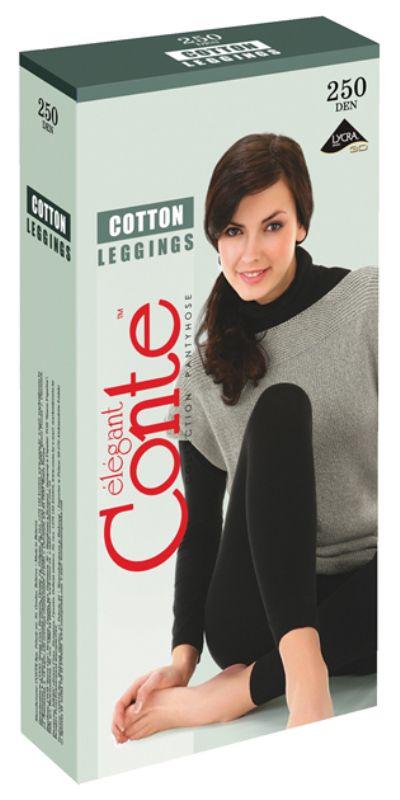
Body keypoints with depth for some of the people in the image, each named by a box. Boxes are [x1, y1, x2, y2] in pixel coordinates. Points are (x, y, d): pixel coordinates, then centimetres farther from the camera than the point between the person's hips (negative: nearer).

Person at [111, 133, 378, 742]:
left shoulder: (366, 302, 1)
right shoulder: (206, 367, 10)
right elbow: (202, 524, 9)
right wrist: (182, 656, -6)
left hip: (358, 605, -2)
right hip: (257, 615, 2)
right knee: (280, 406, -24)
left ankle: (238, 690, -31)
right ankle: (303, 678, -37)